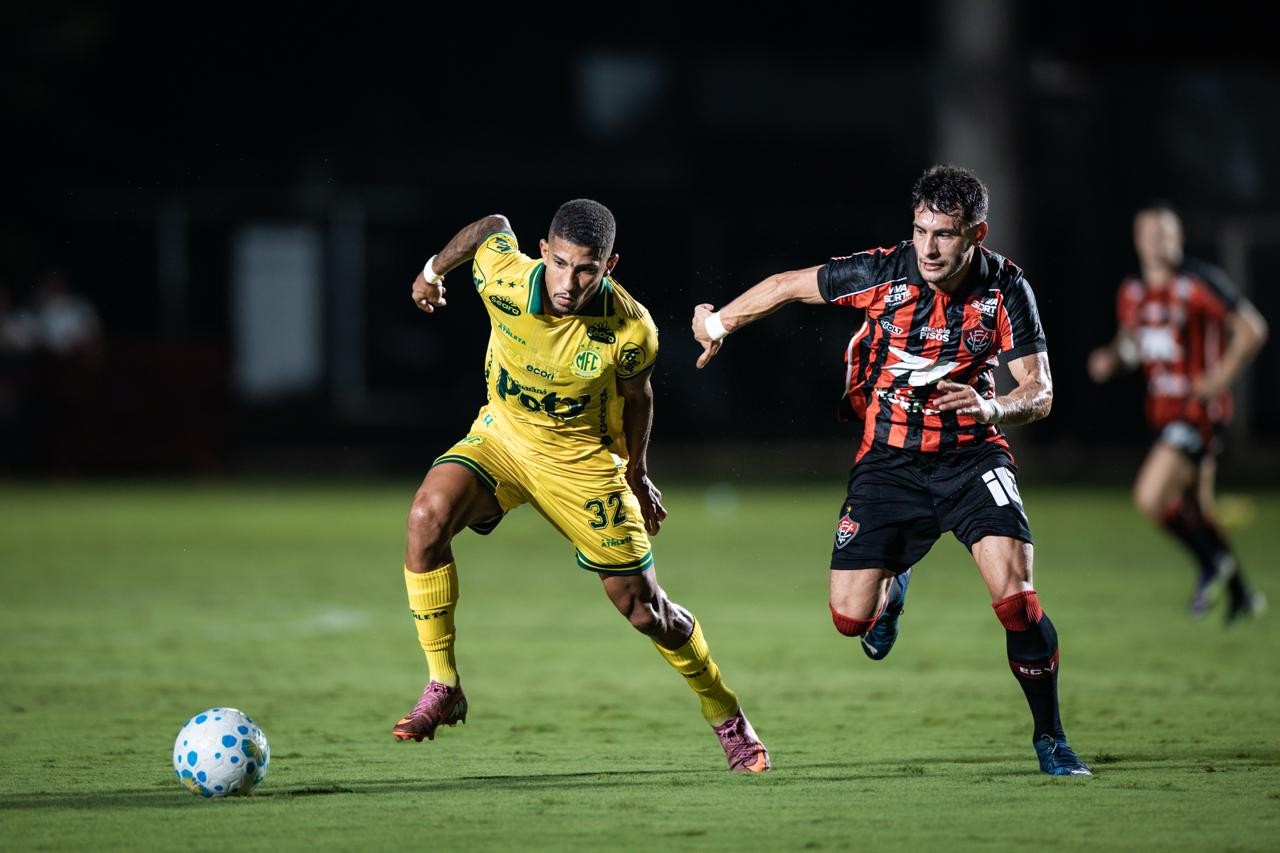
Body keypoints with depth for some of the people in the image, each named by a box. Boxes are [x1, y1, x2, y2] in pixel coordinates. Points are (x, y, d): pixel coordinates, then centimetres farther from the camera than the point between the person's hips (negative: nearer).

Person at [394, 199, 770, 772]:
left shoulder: (630, 330, -24)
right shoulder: (505, 280, -25)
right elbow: (492, 226, -1)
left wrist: (636, 473, 12)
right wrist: (434, 270, 17)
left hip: (583, 460, -1)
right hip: (500, 438, 1)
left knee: (644, 609, 2)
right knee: (428, 515, -29)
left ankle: (728, 719, 28)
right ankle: (443, 688, -19)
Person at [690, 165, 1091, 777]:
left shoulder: (1005, 288, -13)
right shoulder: (883, 272, -14)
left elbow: (1040, 392, -11)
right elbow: (790, 285, 3)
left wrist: (991, 408, -32)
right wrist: (720, 321, 6)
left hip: (972, 455, -1)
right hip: (889, 458, 1)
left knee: (1014, 592, -22)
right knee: (850, 617, -5)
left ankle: (1050, 739, -3)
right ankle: (892, 592, 35)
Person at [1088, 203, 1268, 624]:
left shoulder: (1201, 282, -14)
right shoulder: (1132, 293, 6)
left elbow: (1252, 329, -12)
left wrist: (1220, 377, -16)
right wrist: (1112, 357, 0)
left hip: (1198, 411, -7)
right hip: (1163, 412, 7)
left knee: (1151, 498, -19)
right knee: (1196, 510, 15)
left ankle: (1211, 562, 5)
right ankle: (1240, 593, 32)